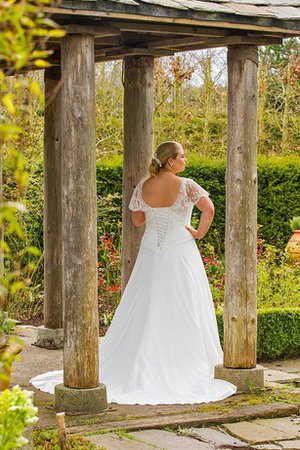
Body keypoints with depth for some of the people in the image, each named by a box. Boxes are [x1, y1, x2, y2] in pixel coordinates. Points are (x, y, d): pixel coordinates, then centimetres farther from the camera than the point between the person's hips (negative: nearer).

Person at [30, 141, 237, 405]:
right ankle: (183, 366, 7)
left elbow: (137, 220, 9)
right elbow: (209, 209, -22)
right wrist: (200, 233, -8)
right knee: (181, 311, 3)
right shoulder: (186, 186, -11)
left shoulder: (144, 187, 1)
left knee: (144, 310, 10)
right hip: (181, 253, -4)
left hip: (151, 254, 4)